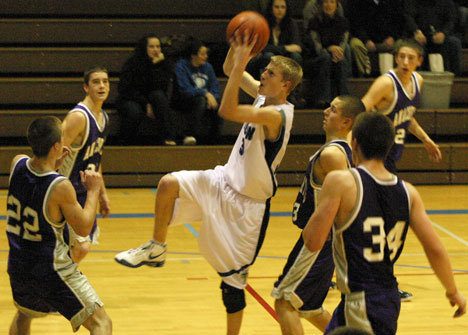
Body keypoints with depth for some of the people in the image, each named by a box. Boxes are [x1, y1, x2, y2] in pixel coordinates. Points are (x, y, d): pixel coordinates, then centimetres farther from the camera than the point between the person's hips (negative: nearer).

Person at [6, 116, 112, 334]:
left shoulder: (17, 165, -7)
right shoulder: (60, 187, -25)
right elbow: (84, 228, -12)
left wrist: (54, 164, 10)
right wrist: (93, 190, -3)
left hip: (18, 265, 7)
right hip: (52, 271, -7)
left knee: (23, 315, 35)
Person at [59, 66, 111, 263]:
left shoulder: (103, 117, 8)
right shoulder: (78, 117, -21)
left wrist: (102, 193, 22)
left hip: (85, 193, 9)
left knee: (81, 247, 16)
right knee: (80, 247, -16)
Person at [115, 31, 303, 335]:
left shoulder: (276, 115, -26)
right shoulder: (264, 96, 0)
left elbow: (227, 111, -39)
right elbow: (229, 69, 11)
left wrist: (241, 64, -38)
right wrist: (237, 48, -10)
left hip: (247, 203, -8)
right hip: (224, 182, 8)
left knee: (233, 277, 0)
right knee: (169, 184, -12)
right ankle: (156, 248, 7)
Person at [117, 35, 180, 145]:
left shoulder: (165, 63, -6)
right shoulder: (132, 63, -11)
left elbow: (163, 87, -20)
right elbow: (125, 90, -12)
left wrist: (158, 66, -28)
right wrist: (145, 105, -18)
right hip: (130, 100, -3)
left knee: (158, 95, -32)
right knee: (135, 111, -37)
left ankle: (169, 138, -35)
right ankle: (125, 142, -12)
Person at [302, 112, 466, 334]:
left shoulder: (340, 182, -15)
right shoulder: (408, 192, 1)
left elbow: (313, 242, -15)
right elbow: (436, 250, 0)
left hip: (360, 303, -7)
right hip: (389, 298, 7)